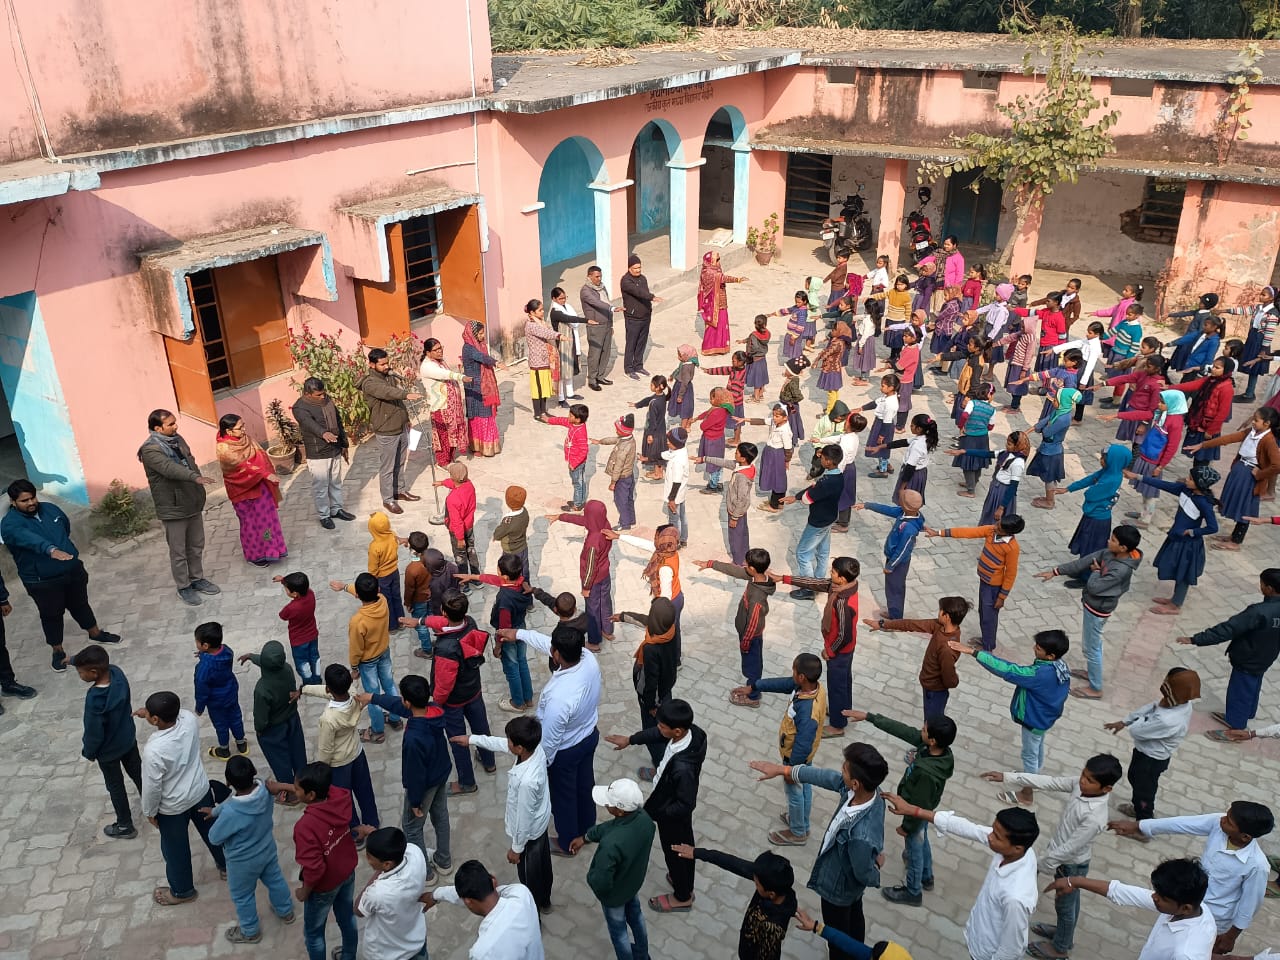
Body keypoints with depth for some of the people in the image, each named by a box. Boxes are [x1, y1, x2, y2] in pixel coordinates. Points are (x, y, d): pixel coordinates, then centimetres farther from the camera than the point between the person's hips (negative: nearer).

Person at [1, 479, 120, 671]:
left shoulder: (50, 509, 1)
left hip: (73, 570, 5)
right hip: (42, 582, -5)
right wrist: (51, 550, -56)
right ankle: (57, 651, 27)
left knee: (80, 604, 22)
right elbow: (30, 539, -40)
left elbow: (66, 528, 20)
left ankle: (95, 633, 42)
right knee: (52, 615, 9)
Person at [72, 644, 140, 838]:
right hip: (128, 739, 6)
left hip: (108, 750, -6)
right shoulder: (117, 672, -23)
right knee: (138, 774, 27)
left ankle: (125, 826, 37)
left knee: (115, 787, 18)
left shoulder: (94, 699, -39)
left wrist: (88, 752, -8)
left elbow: (94, 733, -24)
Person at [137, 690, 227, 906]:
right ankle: (226, 866, 54)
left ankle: (182, 891, 45)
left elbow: (152, 787, -22)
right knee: (212, 831, 30)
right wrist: (149, 713, -2)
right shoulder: (189, 719, -21)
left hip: (172, 807, -5)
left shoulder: (153, 750, -37)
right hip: (201, 791, 5)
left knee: (176, 850, 22)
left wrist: (149, 812, -4)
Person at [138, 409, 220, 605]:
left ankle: (197, 579, 34)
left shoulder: (177, 440, 6)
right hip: (173, 509, -7)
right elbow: (169, 468, -36)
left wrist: (199, 492, 16)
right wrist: (195, 477, -50)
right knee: (178, 551, 6)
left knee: (197, 546, 18)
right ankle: (184, 587, 20)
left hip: (193, 504, 8)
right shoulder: (150, 450, -19)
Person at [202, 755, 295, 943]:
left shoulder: (231, 814, -41)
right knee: (275, 880, 31)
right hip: (268, 849, 6)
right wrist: (215, 810, 12)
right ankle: (286, 911, 55)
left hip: (243, 861, -5)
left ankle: (250, 932, 46)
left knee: (242, 896, 23)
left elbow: (214, 838, -20)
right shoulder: (264, 788, -23)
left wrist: (218, 818, -3)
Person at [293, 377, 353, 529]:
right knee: (320, 487, 5)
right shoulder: (300, 408, -19)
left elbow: (339, 422, 12)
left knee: (336, 483, 20)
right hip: (317, 455, -6)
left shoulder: (327, 399, 2)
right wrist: (323, 433, -60)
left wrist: (345, 444, 16)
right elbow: (310, 423, -40)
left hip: (335, 451, 6)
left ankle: (336, 509, 36)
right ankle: (323, 515, 21)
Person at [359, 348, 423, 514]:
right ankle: (388, 500, 14)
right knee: (387, 468, 3)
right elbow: (387, 392, -40)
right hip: (386, 432, -8)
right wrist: (407, 394, -55)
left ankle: (400, 491, 36)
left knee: (399, 464, 21)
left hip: (401, 428, 8)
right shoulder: (369, 383, -19)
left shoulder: (390, 376, 8)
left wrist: (406, 420, 23)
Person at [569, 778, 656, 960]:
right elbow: (610, 827, -4)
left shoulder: (612, 845, -46)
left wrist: (590, 875, -12)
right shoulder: (643, 817, -24)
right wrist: (585, 837, 4)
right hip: (634, 879, 7)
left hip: (614, 892, -7)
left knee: (618, 930, 23)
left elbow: (600, 883, -34)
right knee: (635, 916, 33)